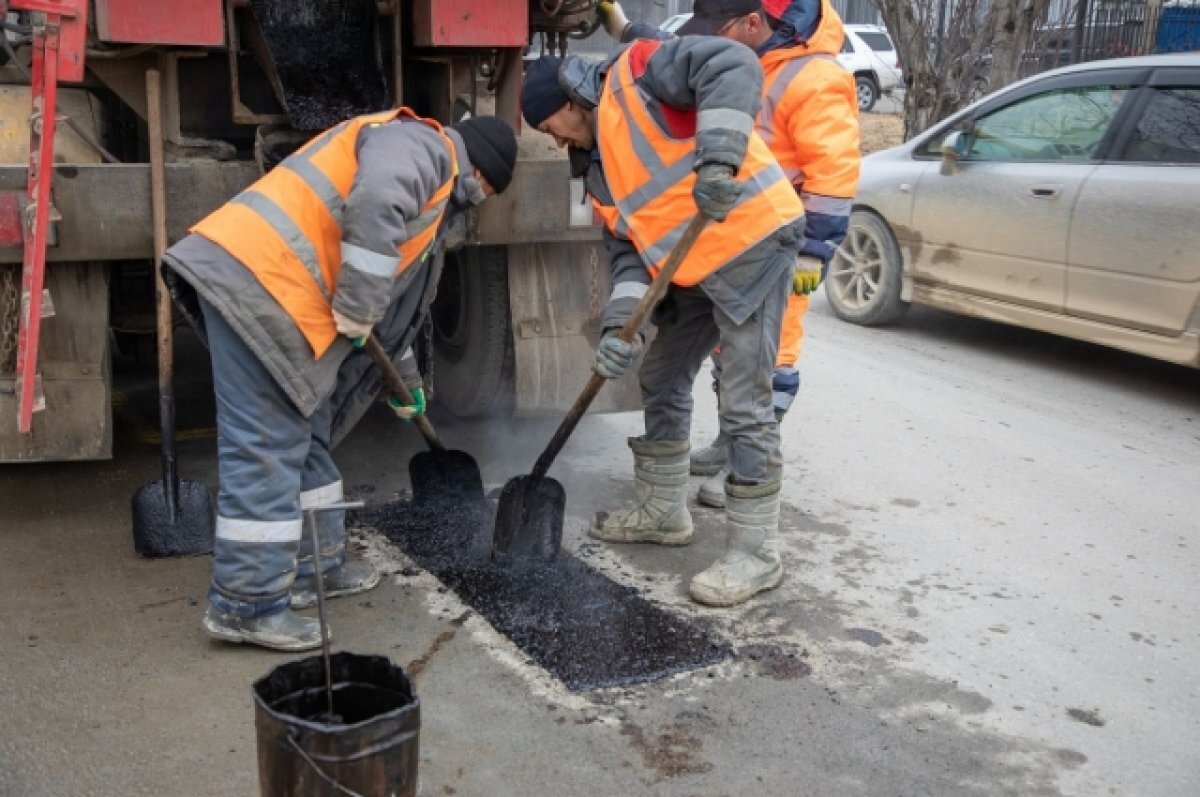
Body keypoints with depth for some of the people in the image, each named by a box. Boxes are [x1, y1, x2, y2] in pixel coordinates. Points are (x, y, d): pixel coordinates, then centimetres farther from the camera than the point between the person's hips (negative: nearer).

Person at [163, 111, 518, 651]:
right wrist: (356, 308, -15)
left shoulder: (433, 190, 31)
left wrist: (406, 381, 45)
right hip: (254, 278, -11)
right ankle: (247, 604, 1)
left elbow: (391, 300, 39)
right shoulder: (421, 145, 0)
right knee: (265, 449, -7)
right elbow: (376, 203, -24)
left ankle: (315, 566, 30)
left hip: (266, 289, 11)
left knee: (304, 437, 18)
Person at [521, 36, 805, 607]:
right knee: (660, 384, 18)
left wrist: (719, 153, -33)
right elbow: (626, 247, 7)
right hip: (693, 266, 10)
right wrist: (621, 322, -10)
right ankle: (662, 512, 35)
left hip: (751, 239, -10)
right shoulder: (598, 166, 17)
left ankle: (755, 553, 3)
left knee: (744, 405, -7)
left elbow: (733, 65, -20)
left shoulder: (634, 75, -7)